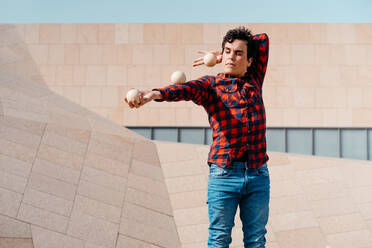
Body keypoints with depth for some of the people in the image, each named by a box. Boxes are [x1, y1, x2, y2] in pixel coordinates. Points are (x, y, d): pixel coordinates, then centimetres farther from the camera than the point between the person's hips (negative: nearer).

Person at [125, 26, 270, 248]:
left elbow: (263, 40, 23)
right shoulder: (211, 85, 4)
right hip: (224, 173, -3)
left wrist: (218, 57, 19)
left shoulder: (254, 80, 14)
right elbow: (186, 89, -17)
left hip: (258, 174, 3)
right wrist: (155, 94, -39)